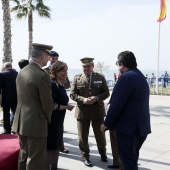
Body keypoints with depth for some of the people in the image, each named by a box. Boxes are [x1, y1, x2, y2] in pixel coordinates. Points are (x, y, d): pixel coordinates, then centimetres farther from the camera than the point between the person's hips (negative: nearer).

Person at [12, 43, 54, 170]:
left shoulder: (21, 72, 6)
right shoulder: (42, 75, -19)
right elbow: (47, 103, -15)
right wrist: (48, 118, 5)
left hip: (21, 121, 8)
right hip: (36, 123, -8)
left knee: (24, 156, 20)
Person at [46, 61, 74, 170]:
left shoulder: (61, 86, 11)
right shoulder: (52, 85, -18)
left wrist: (67, 106, 4)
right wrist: (67, 107, -15)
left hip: (58, 121, 10)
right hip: (52, 121, -10)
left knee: (57, 146, 18)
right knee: (51, 147, -2)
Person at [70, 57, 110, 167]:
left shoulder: (100, 77, 3)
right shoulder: (77, 78, 2)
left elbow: (106, 93, 2)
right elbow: (72, 94, -1)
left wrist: (96, 98, -17)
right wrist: (83, 100, -19)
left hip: (98, 110, 1)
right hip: (82, 111, 0)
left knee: (100, 134, 13)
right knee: (83, 136, 6)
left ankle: (103, 153, 38)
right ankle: (85, 156, 24)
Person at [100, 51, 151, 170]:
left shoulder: (126, 77, -17)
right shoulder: (141, 76, 13)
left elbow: (116, 104, -20)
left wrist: (106, 123, -9)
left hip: (128, 126, -9)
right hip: (141, 126, 10)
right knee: (132, 159, 20)